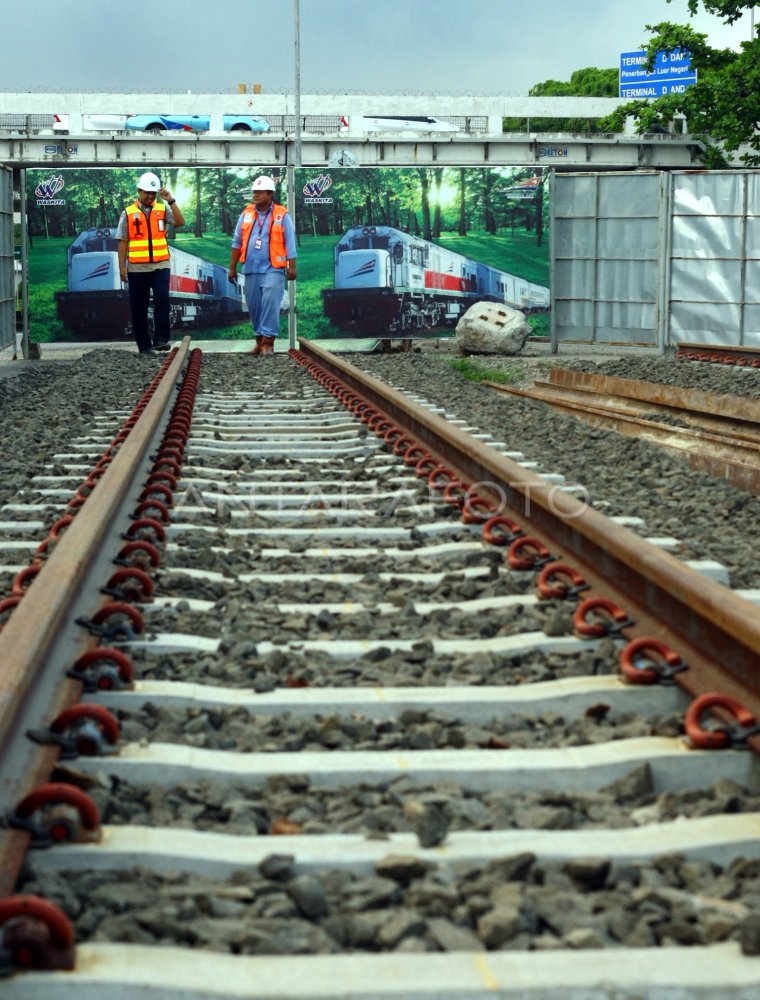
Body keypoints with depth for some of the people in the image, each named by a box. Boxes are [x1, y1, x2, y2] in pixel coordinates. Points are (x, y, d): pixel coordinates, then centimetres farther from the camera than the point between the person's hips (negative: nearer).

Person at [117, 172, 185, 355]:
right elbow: (123, 241, 3)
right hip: (137, 268, 0)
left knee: (162, 298, -19)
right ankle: (144, 346, 11)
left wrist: (171, 201, -15)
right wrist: (122, 267, -3)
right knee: (138, 308, 4)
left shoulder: (163, 209, 6)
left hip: (160, 265, 0)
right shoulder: (128, 213, 3)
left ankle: (161, 339, -13)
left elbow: (180, 222, -9)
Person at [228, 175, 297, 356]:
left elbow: (290, 243, -1)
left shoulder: (282, 215, -1)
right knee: (254, 306, 8)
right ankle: (259, 340, 17)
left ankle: (267, 342, -8)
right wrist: (232, 267, 9)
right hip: (251, 269, 4)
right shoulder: (246, 214, 8)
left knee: (270, 305, -11)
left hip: (273, 269, -4)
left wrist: (292, 267, -6)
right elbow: (237, 243, 11)